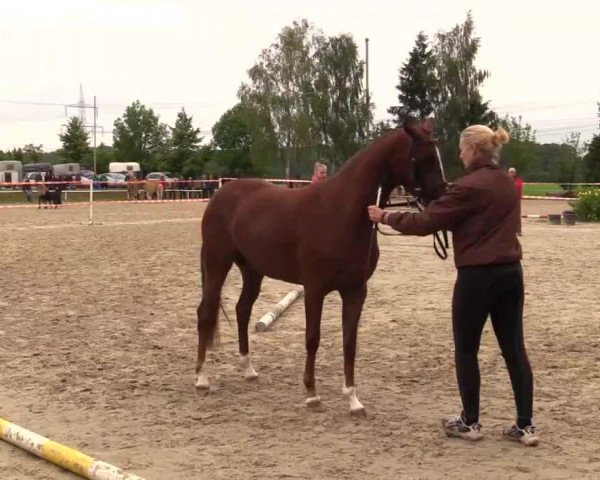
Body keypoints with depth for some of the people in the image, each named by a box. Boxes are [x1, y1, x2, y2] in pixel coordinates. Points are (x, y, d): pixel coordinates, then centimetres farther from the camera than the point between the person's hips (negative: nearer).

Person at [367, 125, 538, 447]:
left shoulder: (470, 187, -15)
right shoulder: (507, 185, 10)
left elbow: (425, 222, -13)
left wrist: (385, 217, -1)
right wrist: (449, 219, 28)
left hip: (477, 275, -8)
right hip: (510, 272, 8)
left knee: (465, 350, 7)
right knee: (514, 349, 8)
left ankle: (470, 423, 16)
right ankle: (525, 426, 10)